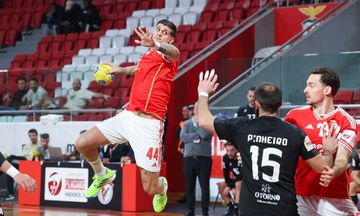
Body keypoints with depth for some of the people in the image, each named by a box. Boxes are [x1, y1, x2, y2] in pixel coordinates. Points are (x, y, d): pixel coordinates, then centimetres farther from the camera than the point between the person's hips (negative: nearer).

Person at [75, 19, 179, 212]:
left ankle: (162, 187, 32)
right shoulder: (146, 57, 14)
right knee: (82, 144, 4)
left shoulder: (168, 57, -7)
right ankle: (103, 175, 34)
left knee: (150, 188, -8)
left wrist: (157, 45, -55)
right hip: (128, 115, 7)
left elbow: (174, 52, -36)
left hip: (149, 124, -7)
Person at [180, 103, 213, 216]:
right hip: (189, 158, 2)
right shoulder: (187, 123, 11)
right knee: (189, 186, 6)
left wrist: (197, 123, -2)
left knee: (205, 186, 0)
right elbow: (182, 137, -4)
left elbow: (205, 134, -15)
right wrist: (197, 135, -9)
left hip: (204, 158, -2)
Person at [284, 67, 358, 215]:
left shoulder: (346, 122, -6)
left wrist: (332, 172, -37)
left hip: (333, 197, -3)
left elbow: (342, 159, -15)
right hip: (301, 194, 3)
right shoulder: (296, 115, 4)